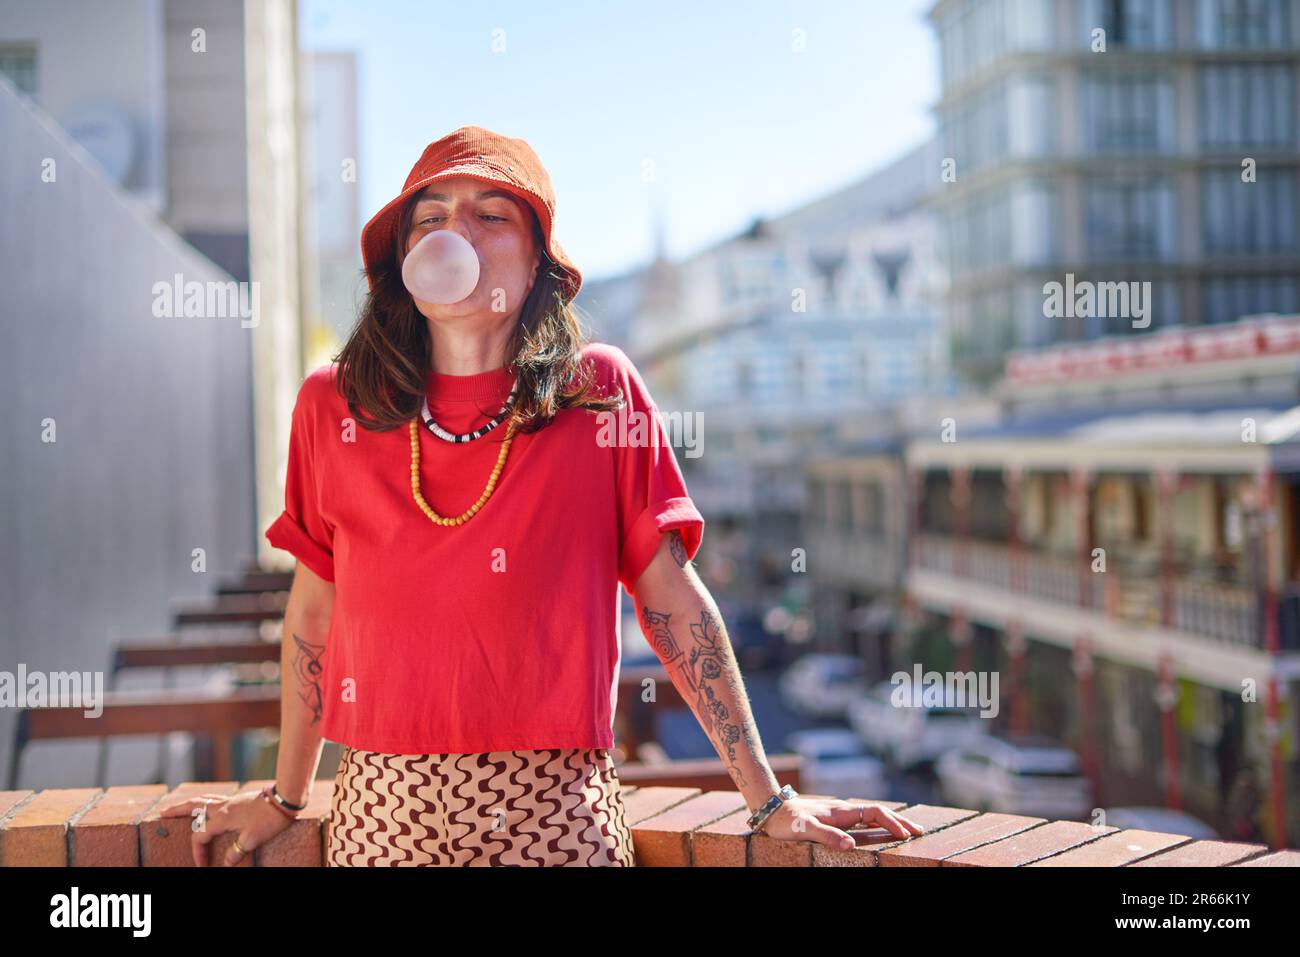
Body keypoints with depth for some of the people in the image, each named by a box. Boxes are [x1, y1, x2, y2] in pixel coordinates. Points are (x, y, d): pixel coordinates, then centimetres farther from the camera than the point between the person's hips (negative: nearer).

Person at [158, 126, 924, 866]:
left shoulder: (602, 391, -1)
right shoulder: (333, 407, 2)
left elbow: (674, 600, 1)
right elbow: (315, 610, 12)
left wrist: (770, 801, 0)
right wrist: (286, 797, 20)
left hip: (559, 807, -1)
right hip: (383, 811, 2)